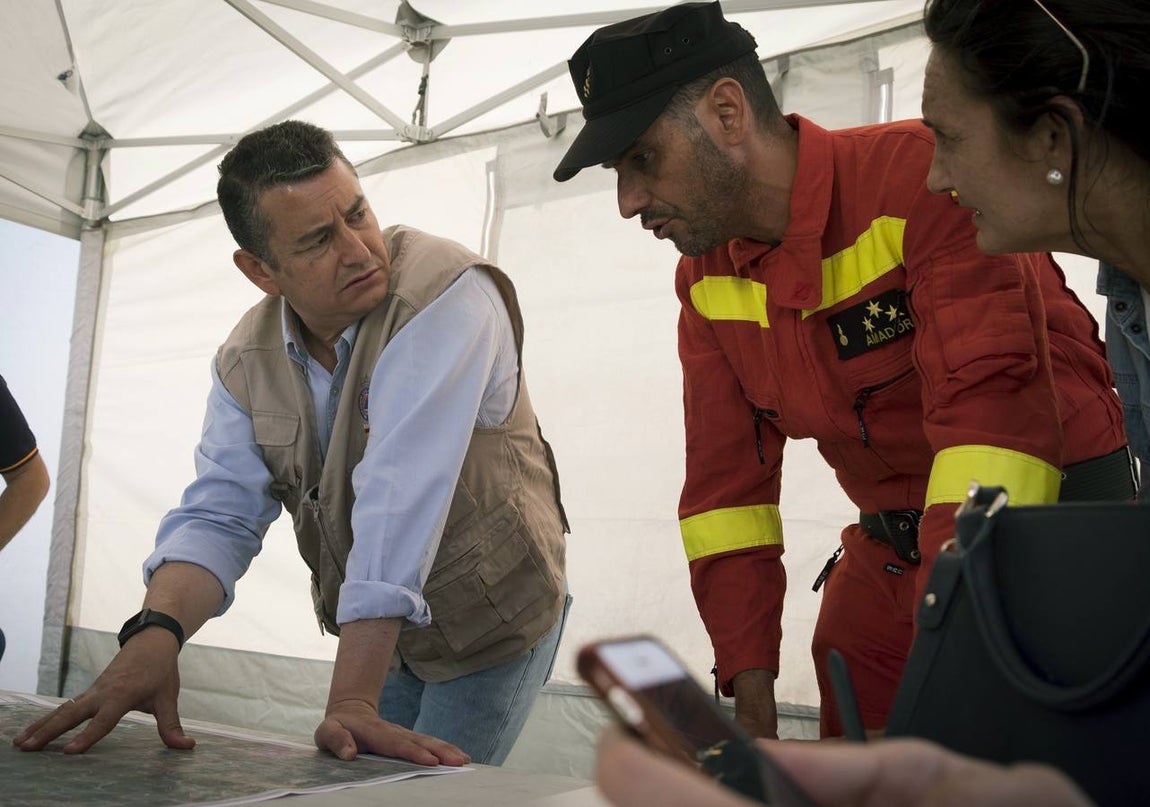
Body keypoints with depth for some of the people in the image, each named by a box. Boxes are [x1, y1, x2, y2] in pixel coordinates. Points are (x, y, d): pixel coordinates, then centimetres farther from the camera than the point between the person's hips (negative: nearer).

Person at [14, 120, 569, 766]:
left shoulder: (445, 294, -28)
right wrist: (156, 632, -32)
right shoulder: (247, 361, -6)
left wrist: (353, 702, -40)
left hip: (493, 622, -5)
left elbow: (402, 495, -36)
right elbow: (220, 514, -10)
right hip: (381, 634, 6)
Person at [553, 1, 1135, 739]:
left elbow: (997, 406, -29)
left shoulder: (927, 173, -21)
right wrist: (752, 701, -3)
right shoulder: (706, 279, 1)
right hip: (888, 552, 6)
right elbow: (725, 478, 2)